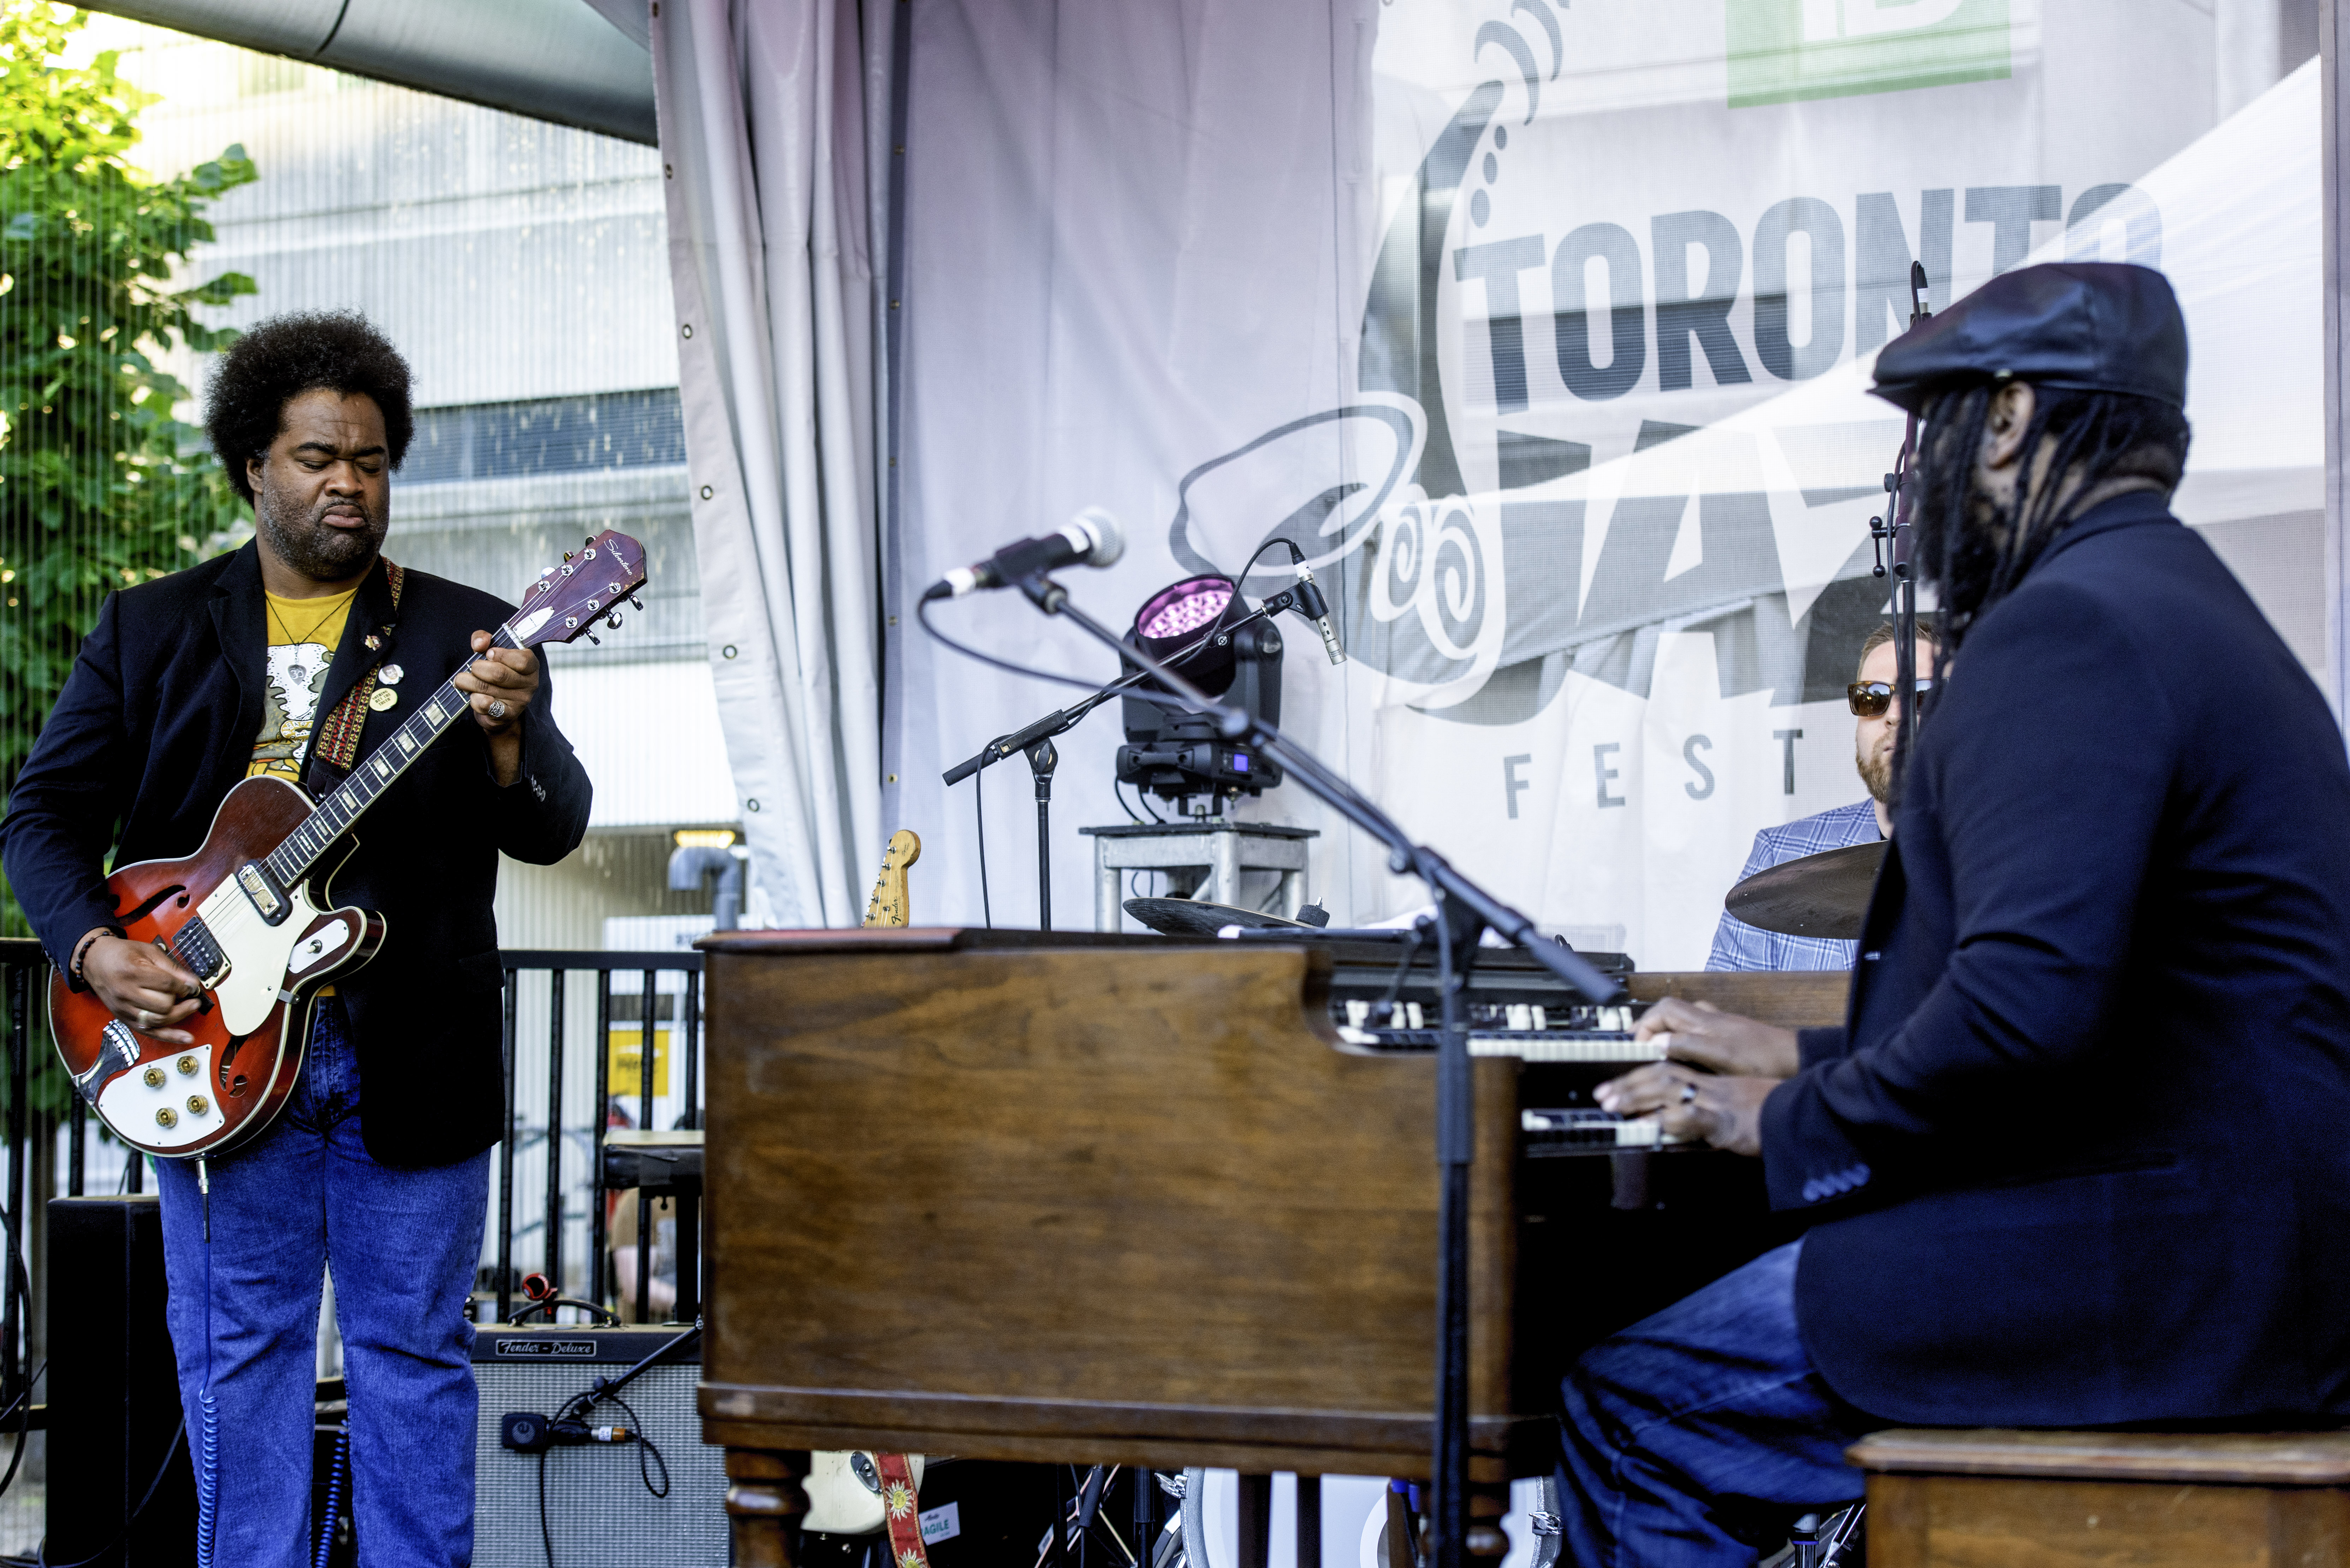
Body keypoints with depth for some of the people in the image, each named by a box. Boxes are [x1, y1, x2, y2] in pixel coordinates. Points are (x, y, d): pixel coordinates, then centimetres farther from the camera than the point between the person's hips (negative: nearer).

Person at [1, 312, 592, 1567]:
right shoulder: (151, 631, 8)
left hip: (409, 1056, -1)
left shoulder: (463, 634, 5)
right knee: (238, 1350, 6)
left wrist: (505, 740, -24)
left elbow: (556, 833, -2)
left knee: (413, 1354, 5)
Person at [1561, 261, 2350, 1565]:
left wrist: (1792, 1126, -13)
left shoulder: (2064, 629, -16)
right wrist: (1812, 1064, 20)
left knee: (1630, 1409, -10)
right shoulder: (2180, 604, 19)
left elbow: (2031, 1004, -27)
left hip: (2149, 1279, -11)